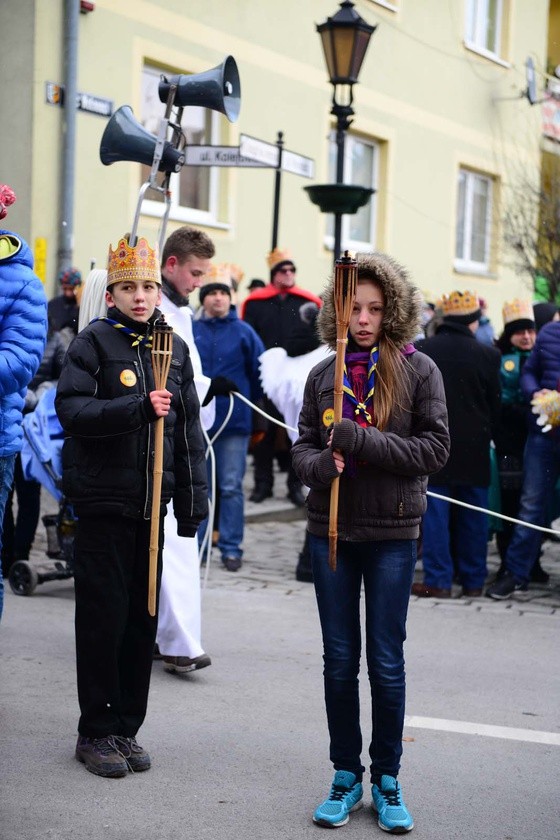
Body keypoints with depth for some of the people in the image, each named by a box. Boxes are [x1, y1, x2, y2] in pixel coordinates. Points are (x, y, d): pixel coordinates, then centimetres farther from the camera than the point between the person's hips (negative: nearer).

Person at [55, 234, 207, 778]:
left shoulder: (175, 348, 11)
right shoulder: (94, 342, -3)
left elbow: (188, 431, 13)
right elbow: (72, 411, -15)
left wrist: (192, 503, 8)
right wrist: (138, 408, -26)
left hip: (151, 505, 5)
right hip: (102, 503, -4)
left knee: (143, 620, 9)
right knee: (104, 620, -1)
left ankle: (126, 728, 20)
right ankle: (96, 733, 12)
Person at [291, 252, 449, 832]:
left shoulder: (418, 371, -5)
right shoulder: (323, 375, 5)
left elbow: (435, 449, -10)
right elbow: (302, 449, 7)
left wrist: (360, 442, -19)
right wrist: (323, 464, -17)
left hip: (391, 534, -3)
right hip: (330, 530, 3)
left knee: (386, 661, 4)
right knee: (339, 659, 10)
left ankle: (387, 780, 19)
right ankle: (346, 777, 23)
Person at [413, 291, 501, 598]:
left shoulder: (420, 351, -4)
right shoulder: (488, 355, -4)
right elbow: (495, 405, 3)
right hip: (474, 447, 1)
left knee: (435, 513, 2)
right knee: (473, 515, 9)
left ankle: (438, 581, 1)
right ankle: (473, 581, 14)